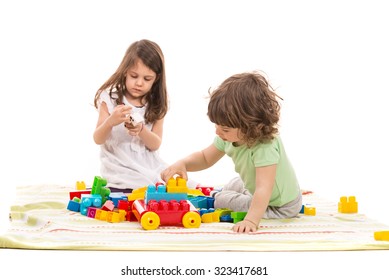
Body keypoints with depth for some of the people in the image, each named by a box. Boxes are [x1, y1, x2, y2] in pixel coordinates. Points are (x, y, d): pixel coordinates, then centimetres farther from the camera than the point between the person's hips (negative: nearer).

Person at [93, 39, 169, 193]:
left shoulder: (156, 104, 4)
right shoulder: (110, 98, -2)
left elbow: (156, 144, 0)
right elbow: (98, 139, -5)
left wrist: (141, 130, -22)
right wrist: (110, 122, -27)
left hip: (151, 173, 3)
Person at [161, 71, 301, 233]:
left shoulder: (265, 147, -41)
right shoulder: (230, 136, -16)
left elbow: (264, 188, -50)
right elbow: (205, 158, -2)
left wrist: (251, 220, -62)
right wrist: (182, 164, -22)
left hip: (280, 207, -8)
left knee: (221, 199, -10)